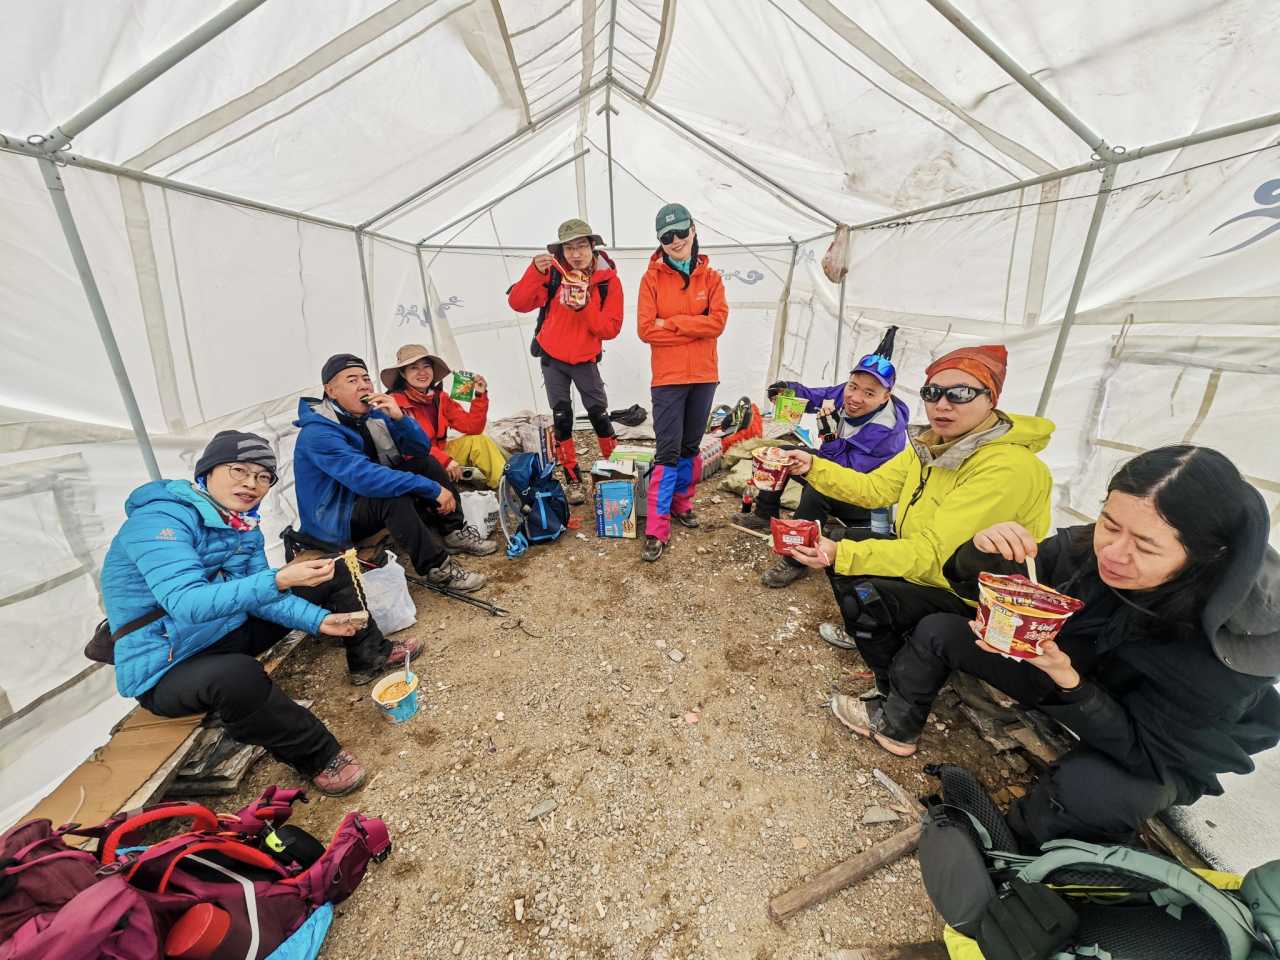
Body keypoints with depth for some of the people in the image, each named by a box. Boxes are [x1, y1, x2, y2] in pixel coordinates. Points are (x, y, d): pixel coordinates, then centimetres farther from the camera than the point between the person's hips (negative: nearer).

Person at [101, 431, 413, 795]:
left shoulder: (242, 521, -1)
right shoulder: (159, 518, -24)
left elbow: (258, 594, 1)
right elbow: (187, 603, -38)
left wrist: (319, 620, -11)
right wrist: (279, 580, -50)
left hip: (232, 630, 8)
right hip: (169, 671, -8)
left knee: (332, 575, 5)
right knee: (238, 674, -42)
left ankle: (370, 655, 16)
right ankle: (317, 756, -20)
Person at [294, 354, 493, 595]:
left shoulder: (372, 413, -2)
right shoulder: (318, 433, -26)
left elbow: (421, 449, -5)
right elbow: (364, 477, -39)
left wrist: (399, 417, -24)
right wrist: (433, 489, -40)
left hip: (370, 496, 8)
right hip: (333, 520, -8)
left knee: (427, 464, -3)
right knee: (394, 498, -36)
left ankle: (455, 532, -3)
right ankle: (438, 567, -26)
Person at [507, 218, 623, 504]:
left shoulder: (608, 279, -10)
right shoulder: (553, 272, -10)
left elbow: (611, 329, -15)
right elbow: (518, 303, -18)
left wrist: (585, 306, -29)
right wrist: (535, 271, -31)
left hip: (585, 360, 0)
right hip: (552, 358, 1)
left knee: (599, 414, 0)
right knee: (562, 418, 3)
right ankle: (573, 480, 13)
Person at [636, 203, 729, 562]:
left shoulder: (710, 277, 8)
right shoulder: (652, 278, 0)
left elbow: (718, 321, -7)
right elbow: (646, 329, -11)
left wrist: (671, 323, -12)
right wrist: (694, 328, -11)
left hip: (704, 377, 3)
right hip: (668, 379, -3)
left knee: (690, 447, 13)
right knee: (667, 452, -7)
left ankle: (682, 503, 32)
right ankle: (656, 529, -1)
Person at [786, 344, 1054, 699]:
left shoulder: (1007, 468, -30)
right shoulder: (933, 443, -4)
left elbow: (933, 552, -35)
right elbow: (874, 487, 0)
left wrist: (842, 555, -45)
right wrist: (814, 466, -12)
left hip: (972, 600, -8)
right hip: (928, 562, 9)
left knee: (864, 595, -26)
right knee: (851, 539, 9)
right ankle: (864, 632, 30)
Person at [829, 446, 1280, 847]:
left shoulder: (1239, 643, -34)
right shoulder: (1087, 547, -26)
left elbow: (1146, 750, -26)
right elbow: (978, 587, -14)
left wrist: (1069, 683, -45)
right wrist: (981, 554, -37)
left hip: (1165, 752, -4)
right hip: (1076, 671, 4)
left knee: (1084, 785, -36)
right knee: (938, 630, -4)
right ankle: (897, 728, 20)